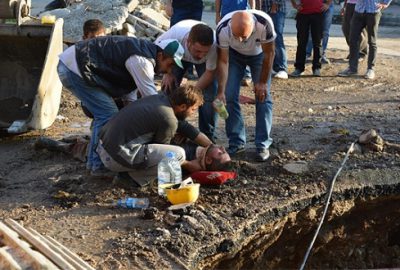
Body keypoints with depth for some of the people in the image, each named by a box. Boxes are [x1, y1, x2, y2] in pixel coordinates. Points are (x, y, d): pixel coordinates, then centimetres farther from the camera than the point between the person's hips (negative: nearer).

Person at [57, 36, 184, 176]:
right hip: (75, 69, -11)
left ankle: (93, 162, 26)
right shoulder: (142, 61, -19)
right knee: (108, 115, -10)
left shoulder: (143, 49, 13)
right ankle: (99, 166, -1)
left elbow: (127, 83, 21)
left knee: (103, 114, 17)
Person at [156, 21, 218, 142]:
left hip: (205, 63, -1)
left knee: (210, 95, -16)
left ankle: (207, 136, 0)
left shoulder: (213, 45, -42)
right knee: (169, 88, -12)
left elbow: (210, 73, -26)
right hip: (179, 54, 1)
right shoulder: (175, 35, -42)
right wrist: (168, 72, -20)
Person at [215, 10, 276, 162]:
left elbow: (269, 53, -23)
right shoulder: (222, 29, -36)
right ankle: (236, 142, 5)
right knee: (230, 96, -8)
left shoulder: (264, 24, -40)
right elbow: (223, 60, -24)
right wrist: (221, 91, -29)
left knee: (263, 96, -9)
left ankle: (263, 145, -1)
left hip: (259, 54, -1)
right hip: (234, 54, 1)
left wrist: (262, 82, -17)